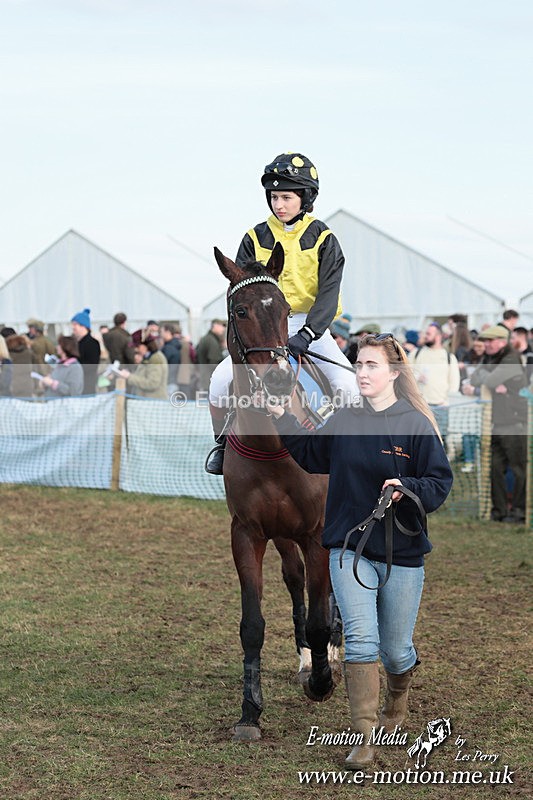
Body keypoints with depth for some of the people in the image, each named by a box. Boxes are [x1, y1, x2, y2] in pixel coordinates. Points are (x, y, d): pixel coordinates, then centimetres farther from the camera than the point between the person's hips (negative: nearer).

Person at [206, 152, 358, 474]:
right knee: (220, 380, -19)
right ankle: (223, 443, 6)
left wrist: (307, 334, -25)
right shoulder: (256, 238, 3)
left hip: (309, 325, -1)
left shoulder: (323, 239, -2)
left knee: (347, 385, -24)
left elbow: (328, 294, -11)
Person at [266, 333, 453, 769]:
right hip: (349, 550, 2)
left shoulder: (416, 425, -9)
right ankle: (364, 738, -10)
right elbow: (311, 454, 22)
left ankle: (398, 694, 45)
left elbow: (441, 483, -8)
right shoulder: (343, 422, 3)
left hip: (402, 554, -2)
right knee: (360, 640, -13)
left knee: (396, 650, 10)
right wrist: (281, 417, 13)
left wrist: (407, 488, -27)